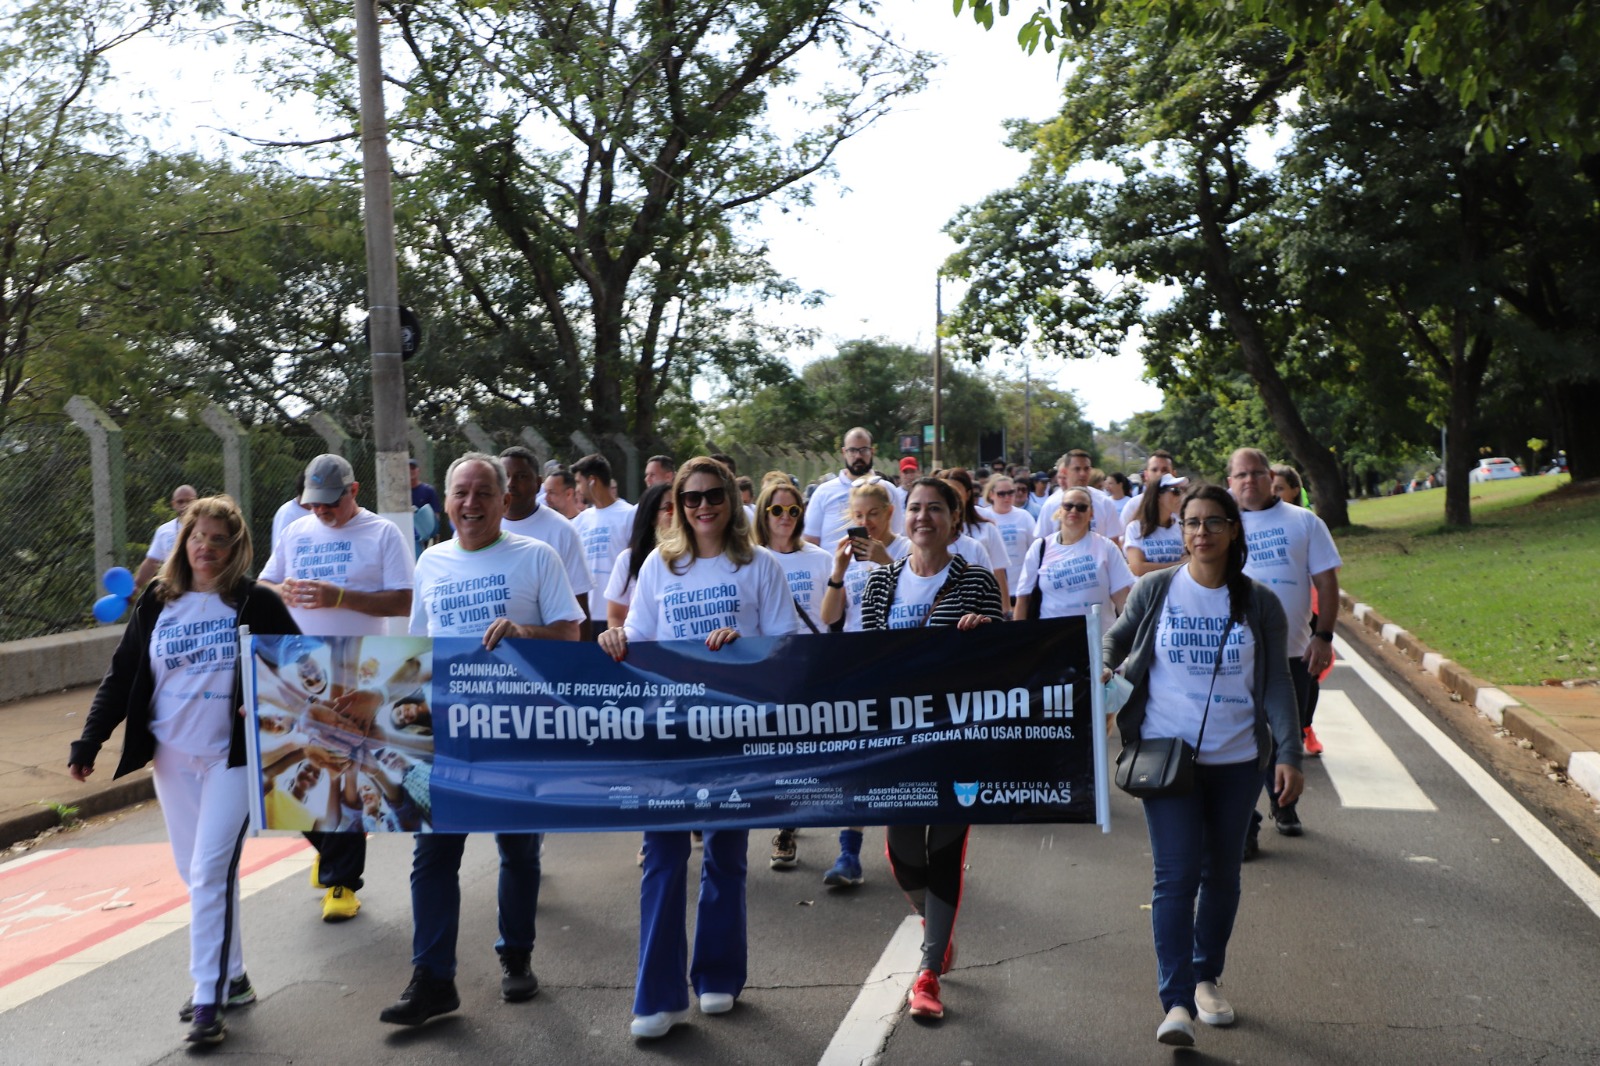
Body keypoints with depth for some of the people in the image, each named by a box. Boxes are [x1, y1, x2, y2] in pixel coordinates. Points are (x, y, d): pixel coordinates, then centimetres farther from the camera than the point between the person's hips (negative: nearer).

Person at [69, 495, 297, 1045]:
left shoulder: (257, 603, -4)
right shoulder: (157, 601, 5)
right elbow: (121, 676, 7)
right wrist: (88, 743, 2)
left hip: (232, 757, -4)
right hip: (172, 757, 4)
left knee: (211, 871, -9)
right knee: (193, 871, 11)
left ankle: (209, 999, -2)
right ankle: (232, 977, 25)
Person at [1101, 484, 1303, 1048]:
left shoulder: (1258, 603, 1)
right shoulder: (1155, 590, -1)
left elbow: (1276, 684, 0)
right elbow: (1115, 639, 12)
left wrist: (1288, 754, -7)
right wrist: (1103, 668, -9)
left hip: (1236, 760, 2)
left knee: (1221, 874, 14)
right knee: (1175, 876, -10)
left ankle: (1207, 978, 33)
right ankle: (1177, 1003, -7)